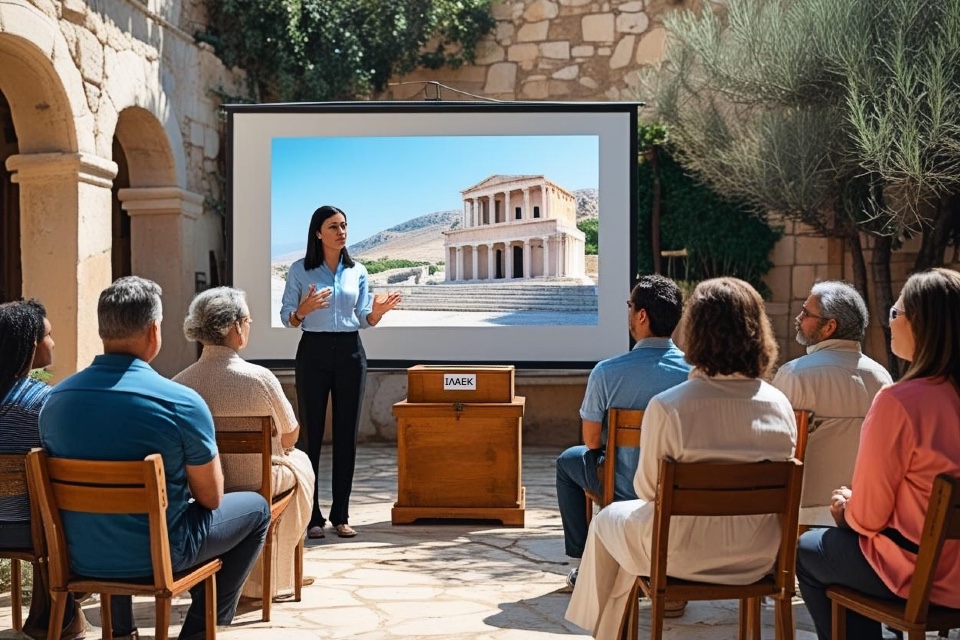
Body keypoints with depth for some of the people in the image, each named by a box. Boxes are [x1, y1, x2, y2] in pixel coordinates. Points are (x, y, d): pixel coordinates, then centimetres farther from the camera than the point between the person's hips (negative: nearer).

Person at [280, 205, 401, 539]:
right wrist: (303, 310, -21)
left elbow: (364, 319, 9)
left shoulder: (358, 271, 8)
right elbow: (286, 317, 0)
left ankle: (341, 514, 12)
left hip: (350, 352, 3)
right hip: (313, 352, -2)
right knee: (311, 433, -2)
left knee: (346, 434, 3)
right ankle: (311, 515, 4)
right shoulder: (300, 270, 1)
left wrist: (378, 311, -12)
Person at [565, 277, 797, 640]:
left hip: (684, 554, -4)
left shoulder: (667, 407, -23)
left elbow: (648, 490, -10)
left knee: (608, 519, 26)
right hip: (758, 555, 5)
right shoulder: (780, 405, -10)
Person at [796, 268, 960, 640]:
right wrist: (857, 505, 16)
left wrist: (846, 510, 5)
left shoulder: (899, 401, -25)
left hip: (916, 573, -7)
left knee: (807, 551, 18)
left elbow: (867, 517, -17)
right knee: (836, 540, 27)